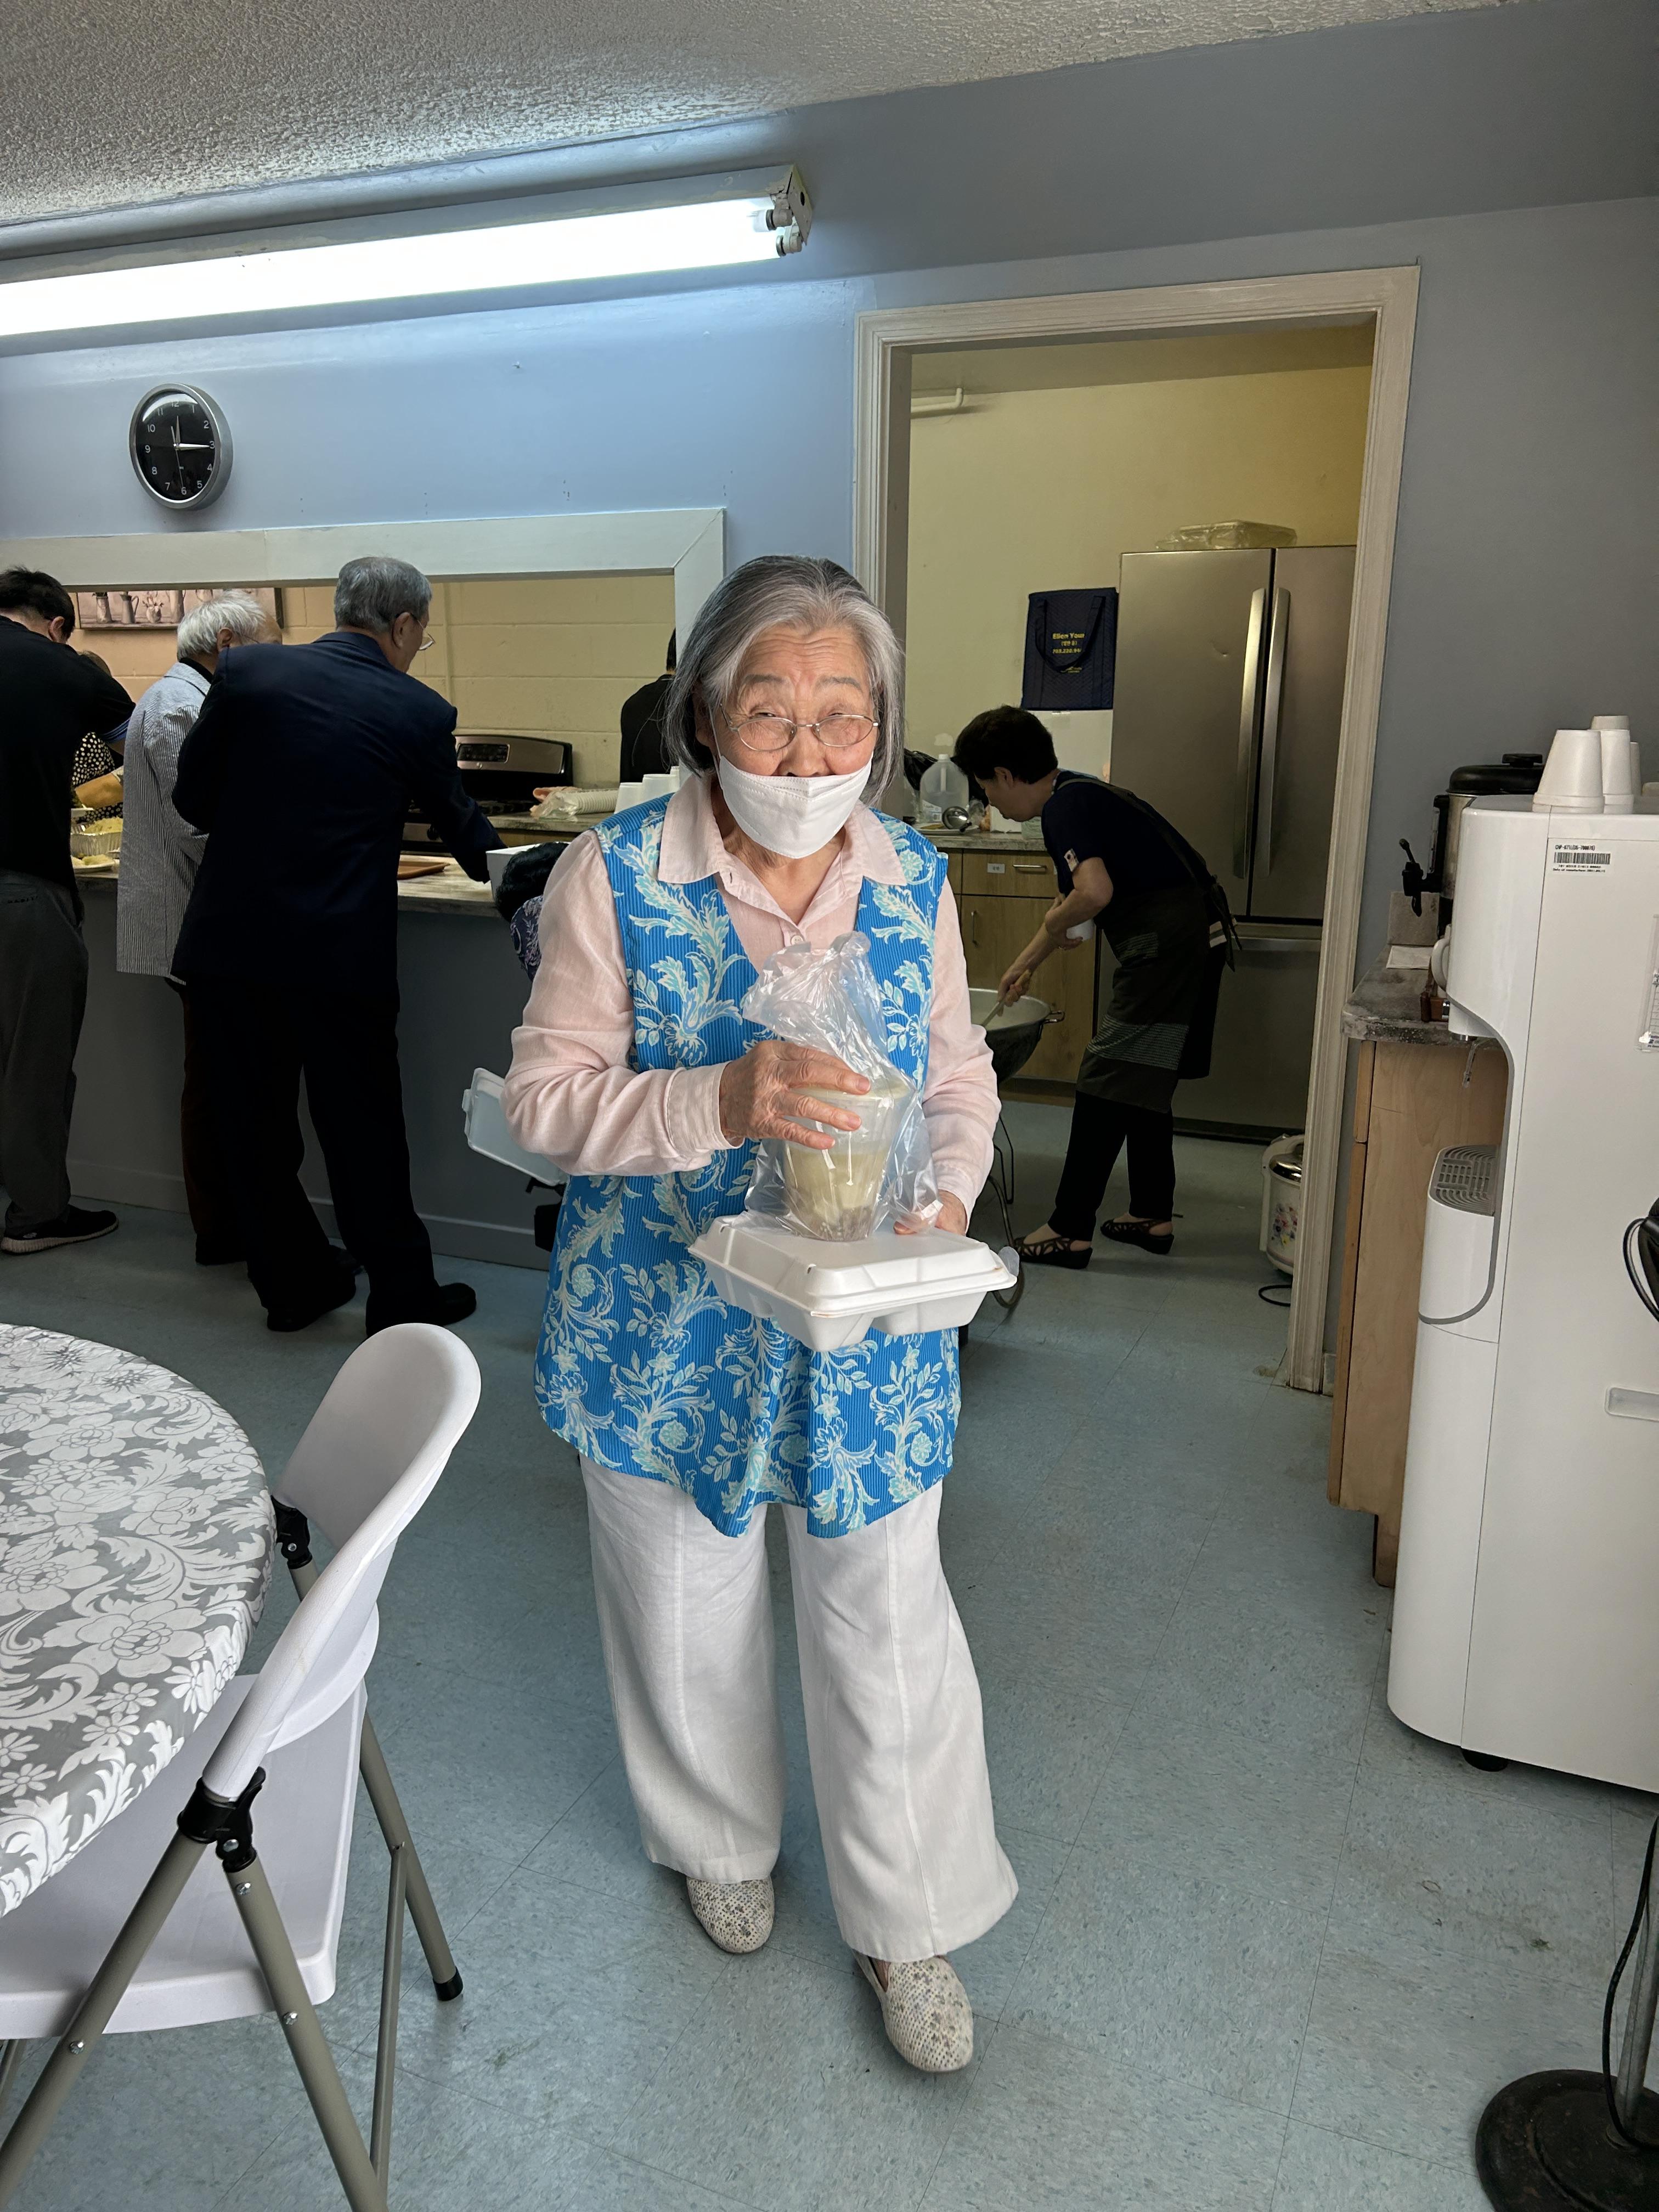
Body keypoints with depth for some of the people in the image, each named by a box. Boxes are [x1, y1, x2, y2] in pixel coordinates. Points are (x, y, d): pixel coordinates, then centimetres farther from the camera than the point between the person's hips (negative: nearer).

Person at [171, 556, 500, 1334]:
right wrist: (504, 869, 32)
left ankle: (294, 1283, 27)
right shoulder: (419, 712, -3)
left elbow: (191, 795, 6)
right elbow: (461, 828, 11)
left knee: (253, 1125, 14)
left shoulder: (246, 669, 1)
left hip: (228, 944, 3)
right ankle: (401, 1295, 20)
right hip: (339, 959, -2)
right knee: (363, 1131, 9)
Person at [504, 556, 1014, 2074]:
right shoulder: (612, 874, -13)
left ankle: (906, 1920, 35)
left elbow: (961, 1077, 7)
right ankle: (723, 1839, 50)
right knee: (686, 1604, 19)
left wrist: (946, 1191, -14)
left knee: (889, 1621, 9)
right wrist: (722, 1102, -30)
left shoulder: (915, 879, -3)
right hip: (666, 1320, -1)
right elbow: (547, 1099, -13)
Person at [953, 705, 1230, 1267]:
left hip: (1169, 944, -10)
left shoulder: (1065, 807, -14)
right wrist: (1027, 964, 37)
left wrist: (1054, 923, -11)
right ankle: (1153, 1215, 26)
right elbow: (1074, 897, 30)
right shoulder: (1081, 794, 18)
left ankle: (1070, 1230, -2)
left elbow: (1094, 891, -31)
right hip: (1196, 940, 10)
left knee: (1107, 1084, -7)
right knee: (1145, 1082, 18)